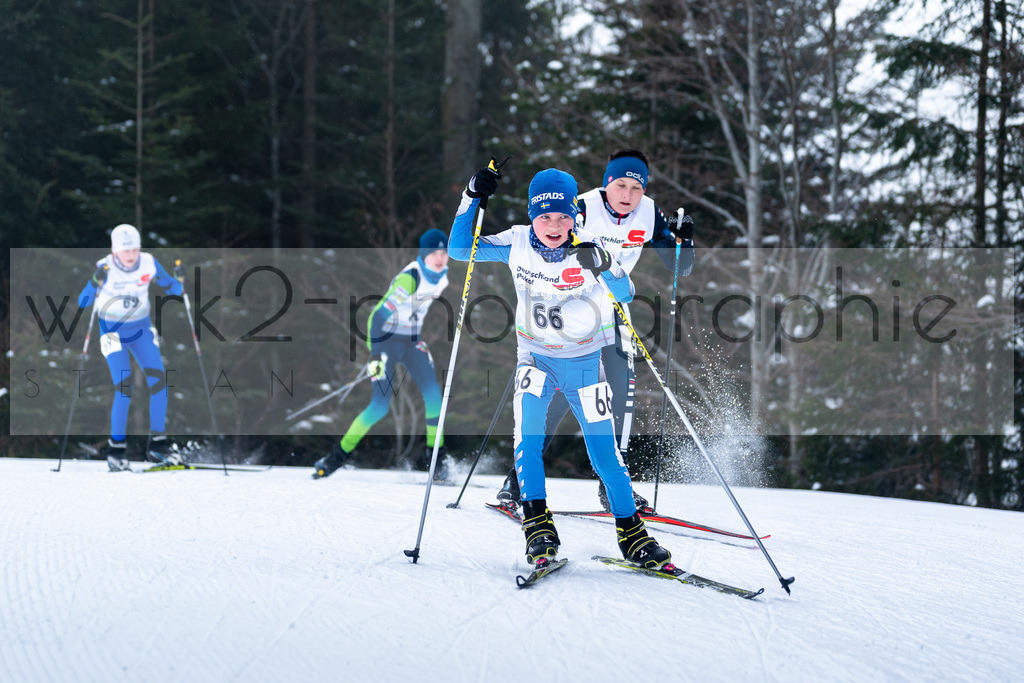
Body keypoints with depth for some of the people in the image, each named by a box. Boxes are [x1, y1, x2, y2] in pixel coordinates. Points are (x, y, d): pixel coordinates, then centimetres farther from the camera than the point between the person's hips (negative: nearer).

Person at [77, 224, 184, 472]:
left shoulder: (148, 263, -10)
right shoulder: (104, 268, -18)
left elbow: (173, 290, 1)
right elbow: (82, 302, -22)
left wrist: (178, 281, -21)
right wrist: (96, 282, -40)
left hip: (142, 328, 3)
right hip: (113, 330, -3)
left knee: (158, 380, -10)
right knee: (124, 387, -17)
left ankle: (157, 443, 2)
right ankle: (116, 447, -2)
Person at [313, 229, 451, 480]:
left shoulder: (442, 276, -1)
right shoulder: (409, 279, -25)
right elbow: (379, 314, -27)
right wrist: (374, 355, -32)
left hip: (412, 341, 7)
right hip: (386, 338, -6)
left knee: (433, 395, -11)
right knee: (380, 406, -11)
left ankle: (436, 460, -1)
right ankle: (336, 457, 3)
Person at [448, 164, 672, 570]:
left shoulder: (589, 248, -15)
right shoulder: (518, 245, -8)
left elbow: (625, 295, -25)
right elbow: (459, 249, -7)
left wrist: (603, 267, -46)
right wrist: (473, 199, -18)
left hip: (584, 361, -1)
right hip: (535, 356, 1)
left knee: (604, 450, -2)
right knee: (528, 429, -23)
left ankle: (630, 532, 13)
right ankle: (537, 524, -16)